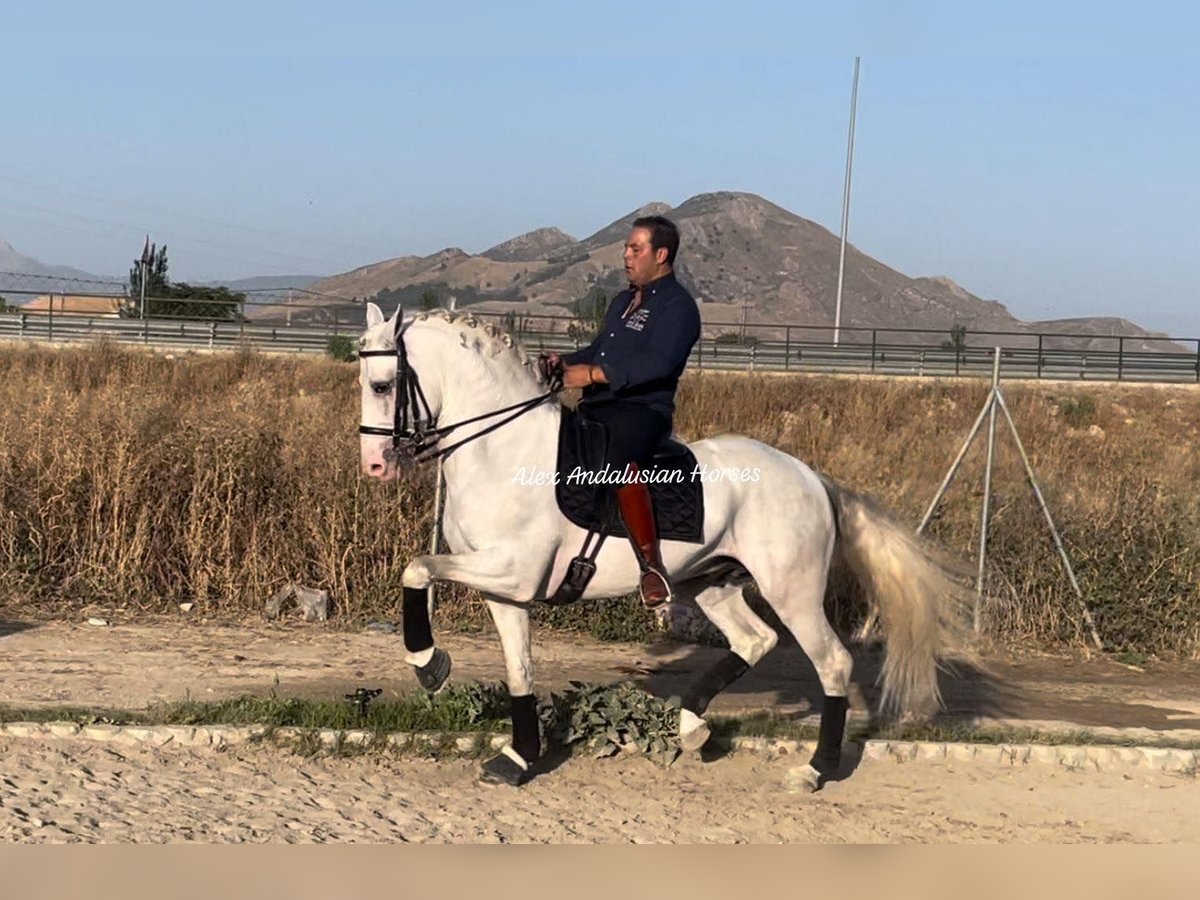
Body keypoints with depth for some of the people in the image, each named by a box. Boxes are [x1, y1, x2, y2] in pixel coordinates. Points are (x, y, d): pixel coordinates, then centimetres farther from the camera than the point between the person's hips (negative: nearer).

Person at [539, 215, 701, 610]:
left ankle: (653, 567, -34)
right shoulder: (624, 301, 24)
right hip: (598, 407, 10)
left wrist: (593, 373, -26)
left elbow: (659, 362, -21)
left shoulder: (677, 305, -6)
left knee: (619, 463, -39)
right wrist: (565, 363, 8)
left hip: (643, 410, -10)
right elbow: (599, 350, 29)